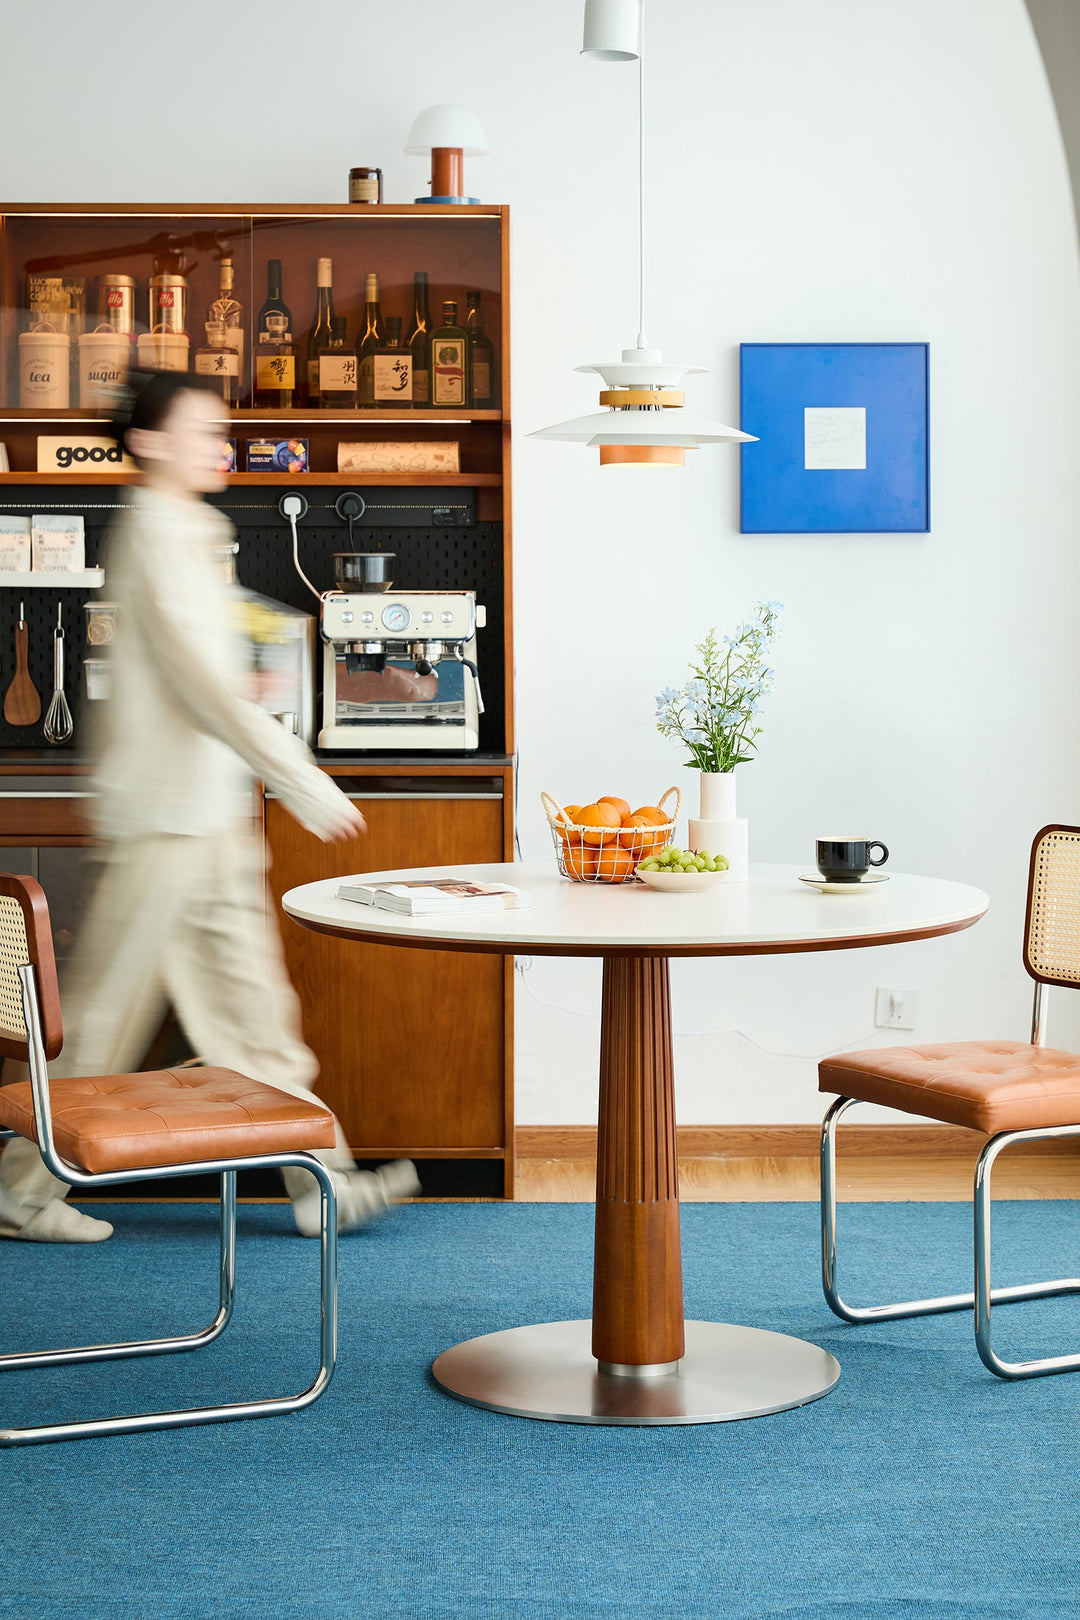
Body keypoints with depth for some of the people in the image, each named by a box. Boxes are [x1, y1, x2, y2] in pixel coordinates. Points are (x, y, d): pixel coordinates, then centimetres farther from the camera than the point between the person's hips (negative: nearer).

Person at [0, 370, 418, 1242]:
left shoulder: (187, 536, 15)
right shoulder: (156, 541, -15)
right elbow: (207, 691, -22)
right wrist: (308, 784, -22)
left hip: (211, 817, 9)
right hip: (165, 817, -9)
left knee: (253, 1004, 9)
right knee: (107, 1014, 0)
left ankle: (322, 1184, 13)